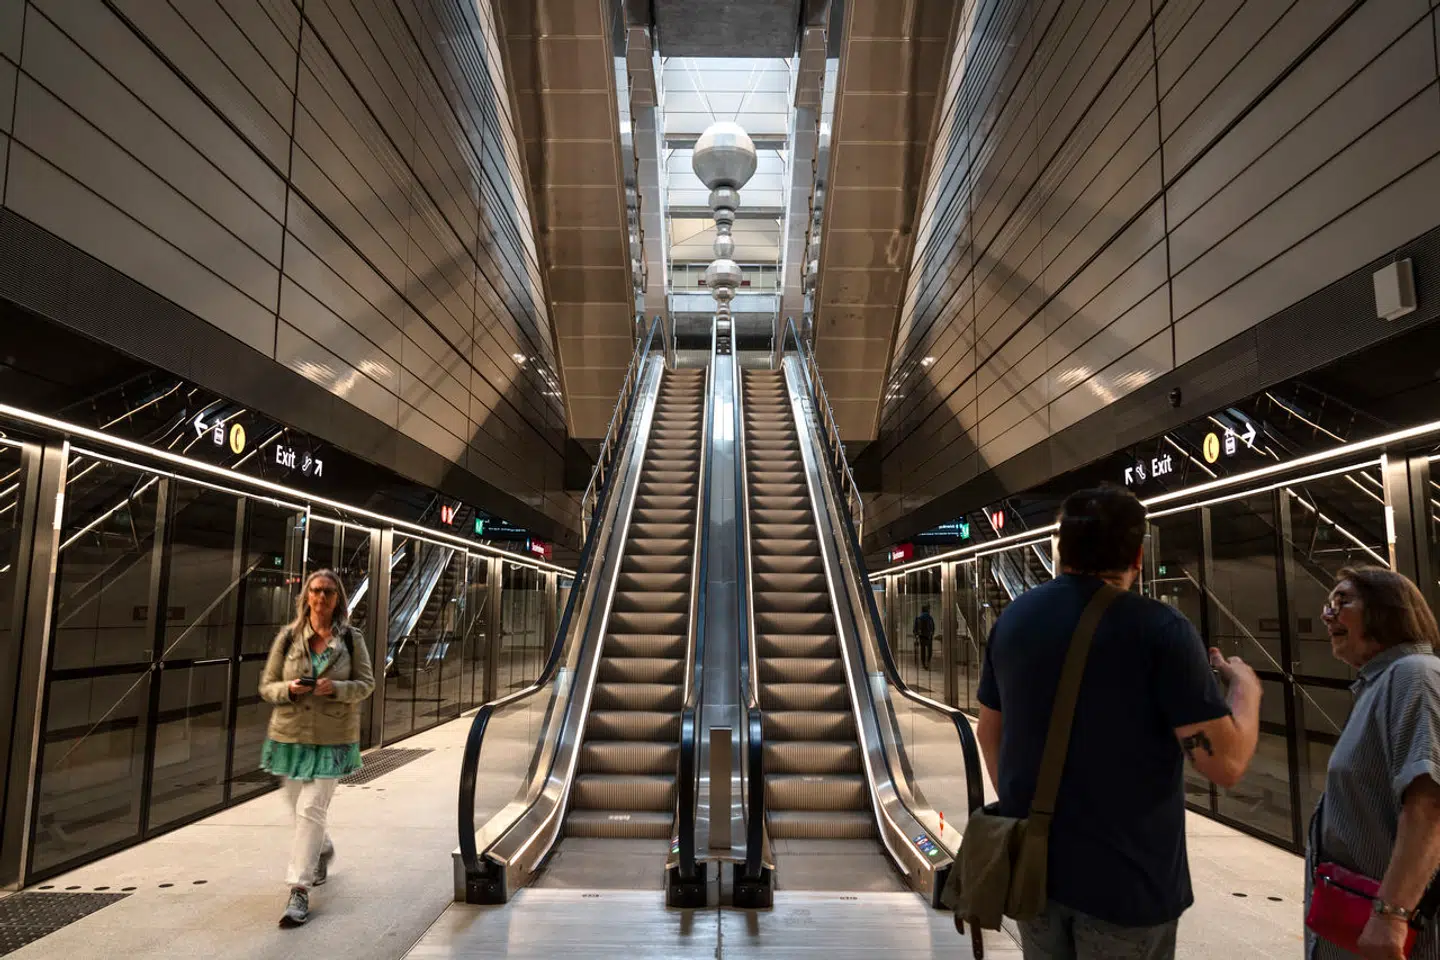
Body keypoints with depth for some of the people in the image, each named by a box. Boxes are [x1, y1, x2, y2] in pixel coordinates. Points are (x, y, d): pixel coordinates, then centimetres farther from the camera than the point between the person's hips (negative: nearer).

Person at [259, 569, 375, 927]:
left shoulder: (351, 639, -2)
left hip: (333, 739, -3)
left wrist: (336, 688, -19)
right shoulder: (288, 637, 0)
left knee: (311, 810, -9)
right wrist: (288, 689, -17)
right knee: (299, 808, 16)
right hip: (291, 735, 3)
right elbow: (266, 686, 5)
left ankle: (299, 891, 0)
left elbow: (366, 683, 0)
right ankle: (323, 850, 47)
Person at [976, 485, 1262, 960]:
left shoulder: (1014, 617, 0)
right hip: (1127, 875, -4)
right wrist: (1246, 688, 2)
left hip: (1031, 860, 5)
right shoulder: (1160, 629, -17)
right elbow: (1225, 764, -17)